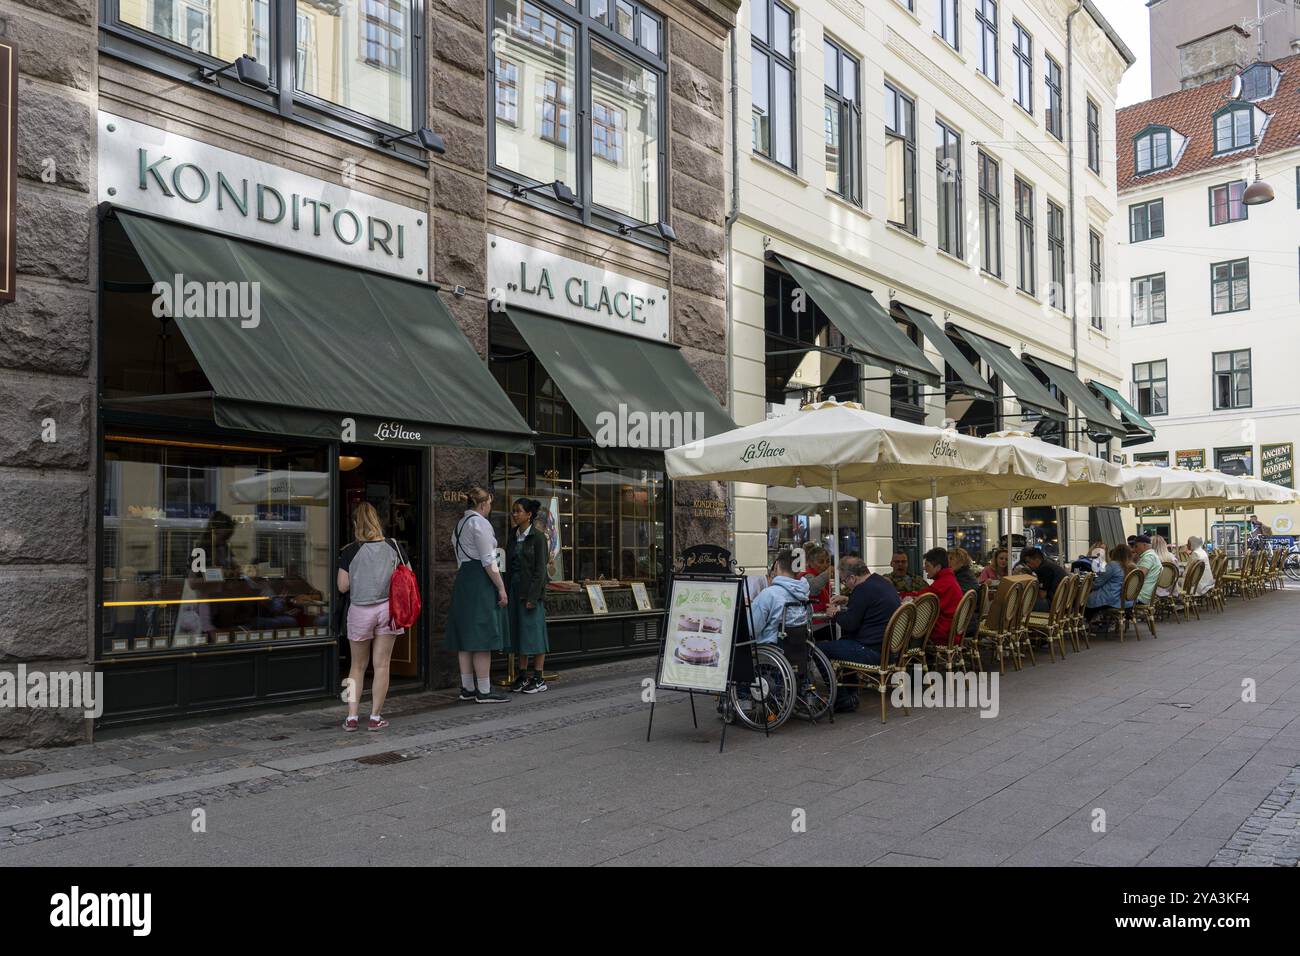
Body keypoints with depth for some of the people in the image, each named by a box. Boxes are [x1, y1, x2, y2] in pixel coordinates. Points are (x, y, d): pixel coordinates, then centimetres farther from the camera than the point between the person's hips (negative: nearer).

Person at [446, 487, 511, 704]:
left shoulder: (459, 524, 19)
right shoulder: (480, 522, -10)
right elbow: (488, 561, -15)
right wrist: (501, 588, -14)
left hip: (462, 580, 9)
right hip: (481, 581, -9)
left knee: (466, 638, 9)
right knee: (483, 637, -7)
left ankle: (467, 688, 13)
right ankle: (484, 691, -6)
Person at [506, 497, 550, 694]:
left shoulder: (538, 536, -9)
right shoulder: (515, 536, 12)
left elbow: (540, 569, -13)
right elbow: (510, 566, 15)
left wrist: (533, 596, -17)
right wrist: (507, 592, 10)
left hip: (531, 590, -7)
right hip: (515, 589, 7)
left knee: (533, 631, -3)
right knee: (518, 632, 9)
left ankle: (538, 678, 3)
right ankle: (522, 675, 17)